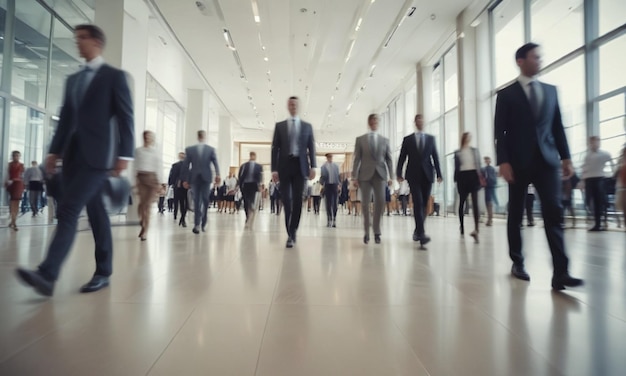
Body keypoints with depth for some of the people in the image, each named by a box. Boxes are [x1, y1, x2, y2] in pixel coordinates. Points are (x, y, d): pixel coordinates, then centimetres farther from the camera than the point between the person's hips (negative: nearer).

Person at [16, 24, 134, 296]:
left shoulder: (115, 76, 3)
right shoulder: (73, 80, 22)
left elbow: (125, 117, -5)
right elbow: (65, 118, 21)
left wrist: (124, 154, -14)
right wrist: (55, 151, 12)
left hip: (98, 154, -6)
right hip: (73, 154, 7)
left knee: (69, 209, -15)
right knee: (95, 213, 7)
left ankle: (47, 274, -15)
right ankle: (103, 272, 14)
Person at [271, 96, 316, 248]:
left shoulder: (307, 126, 13)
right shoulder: (279, 126, 11)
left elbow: (311, 148, 8)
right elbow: (275, 148, 5)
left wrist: (312, 167, -4)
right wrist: (274, 169, -4)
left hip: (300, 165, 1)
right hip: (285, 165, 0)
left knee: (297, 199, -1)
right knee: (286, 199, -3)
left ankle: (292, 231, 9)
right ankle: (290, 233, 5)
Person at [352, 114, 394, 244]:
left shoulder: (385, 140, 15)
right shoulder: (360, 139, 10)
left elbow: (389, 159, 12)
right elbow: (356, 159, 4)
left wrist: (390, 175, 3)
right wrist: (355, 176, -4)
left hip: (380, 174, 1)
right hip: (365, 175, -1)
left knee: (380, 202, -10)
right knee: (365, 204, 0)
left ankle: (377, 232, 4)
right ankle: (366, 233, 10)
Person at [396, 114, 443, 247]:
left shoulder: (431, 138, 13)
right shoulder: (407, 139, 8)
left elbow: (435, 157, 8)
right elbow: (402, 157, 4)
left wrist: (439, 174, 1)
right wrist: (399, 173, -5)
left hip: (427, 175, 3)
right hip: (413, 175, -2)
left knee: (424, 204, 5)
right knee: (418, 203, -14)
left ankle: (418, 230, 20)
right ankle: (421, 233, -18)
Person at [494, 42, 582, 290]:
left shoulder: (551, 91, 16)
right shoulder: (506, 94, 4)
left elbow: (558, 126, 14)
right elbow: (500, 131, -3)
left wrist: (565, 157, 6)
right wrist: (503, 161, -13)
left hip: (547, 159, 3)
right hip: (519, 161, -2)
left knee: (553, 213, -8)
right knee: (515, 214, 6)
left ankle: (561, 272, -8)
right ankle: (517, 262, 19)